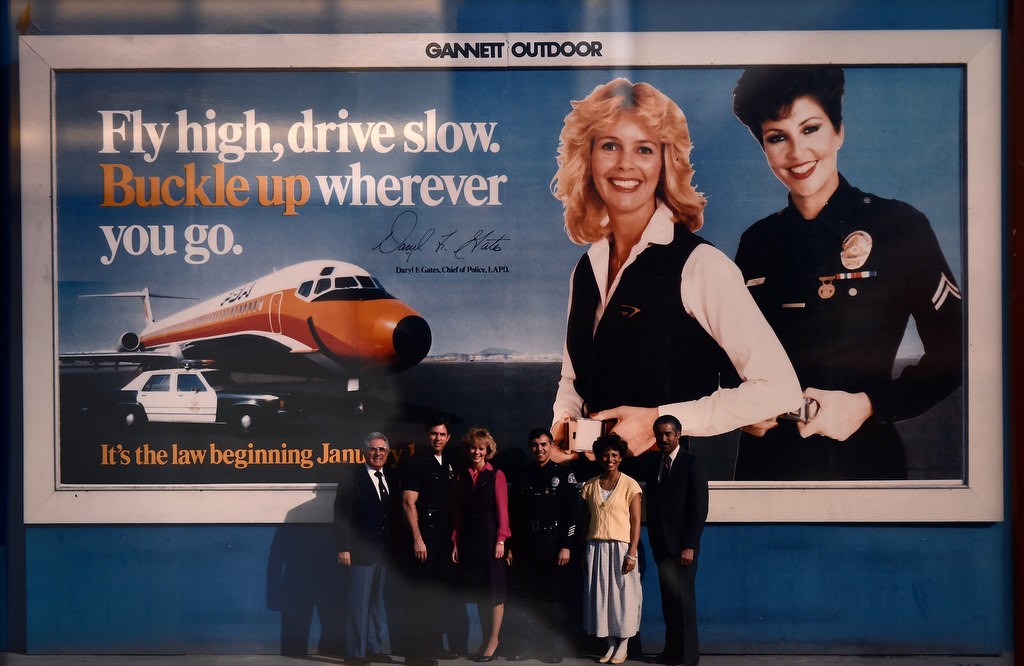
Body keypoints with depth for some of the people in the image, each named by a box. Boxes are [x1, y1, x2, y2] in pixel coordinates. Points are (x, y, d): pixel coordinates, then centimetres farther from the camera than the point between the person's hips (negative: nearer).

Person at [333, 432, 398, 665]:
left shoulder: (390, 479, 11)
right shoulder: (353, 477, -6)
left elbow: (392, 514, 13)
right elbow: (341, 514, -10)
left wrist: (394, 546, 6)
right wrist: (343, 548, -16)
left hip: (384, 551, 6)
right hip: (360, 551, -6)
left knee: (377, 602, 13)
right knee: (358, 603, -4)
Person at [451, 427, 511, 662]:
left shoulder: (496, 475, -2)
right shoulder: (462, 477, 10)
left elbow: (502, 510, -6)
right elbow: (458, 513, 9)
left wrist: (501, 540, -13)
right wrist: (455, 542, 5)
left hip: (489, 537, -4)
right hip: (468, 538, 4)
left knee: (494, 589, -1)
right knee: (477, 590, 8)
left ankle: (493, 642, 4)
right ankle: (485, 639, 15)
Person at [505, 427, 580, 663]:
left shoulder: (564, 475, 0)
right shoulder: (522, 477, 12)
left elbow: (572, 513, -5)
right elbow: (512, 515, 12)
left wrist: (566, 546, -12)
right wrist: (510, 546, 5)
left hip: (553, 544, -3)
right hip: (525, 544, 4)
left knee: (553, 599, 1)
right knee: (525, 598, 5)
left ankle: (554, 648, 8)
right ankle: (526, 646, 13)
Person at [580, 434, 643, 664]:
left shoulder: (630, 485, -2)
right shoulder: (590, 486, 8)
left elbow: (636, 522, -5)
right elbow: (586, 521, 9)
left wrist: (632, 553, -13)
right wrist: (583, 553, 3)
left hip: (621, 548, -3)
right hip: (596, 548, 3)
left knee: (622, 594, 0)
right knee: (600, 595, 4)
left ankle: (623, 646, 10)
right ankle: (611, 645, 13)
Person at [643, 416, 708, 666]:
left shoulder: (692, 464, -6)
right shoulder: (653, 462, 11)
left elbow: (699, 508, -10)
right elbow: (652, 502, 11)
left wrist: (690, 545, -15)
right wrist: (653, 540, 5)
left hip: (682, 543, -5)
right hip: (661, 542, 5)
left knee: (682, 597, -3)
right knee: (668, 598, 8)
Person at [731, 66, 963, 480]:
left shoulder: (898, 225, -6)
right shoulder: (756, 242, 4)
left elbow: (952, 351, -5)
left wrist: (869, 406, -16)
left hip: (865, 458, -3)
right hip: (768, 457, 3)